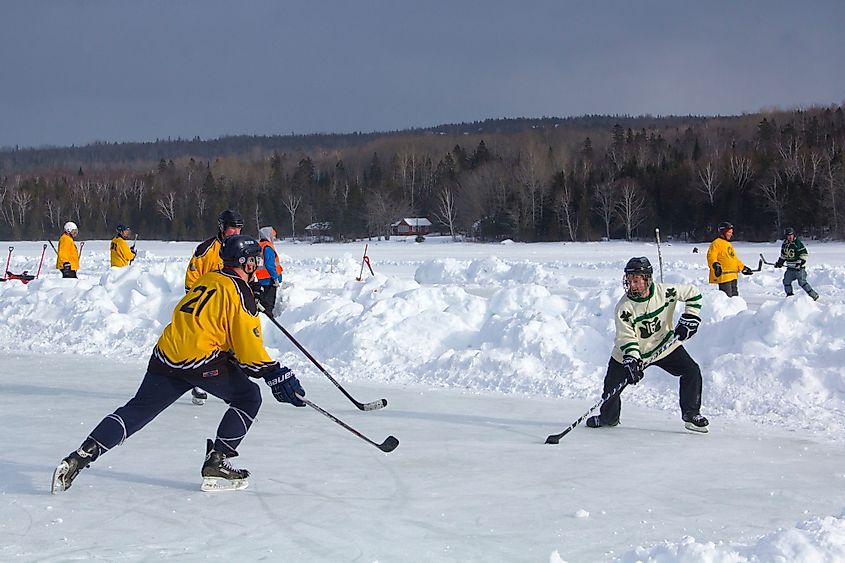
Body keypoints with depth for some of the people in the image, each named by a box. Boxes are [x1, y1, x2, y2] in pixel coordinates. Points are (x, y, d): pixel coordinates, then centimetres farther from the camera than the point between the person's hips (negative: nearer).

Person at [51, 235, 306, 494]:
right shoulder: (238, 290, -4)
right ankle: (216, 463, 3)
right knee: (249, 397, 9)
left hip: (166, 355, 7)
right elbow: (248, 344, -9)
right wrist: (276, 375, -7)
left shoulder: (207, 279, 21)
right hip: (200, 360, -7)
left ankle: (80, 456, 3)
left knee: (137, 411, 11)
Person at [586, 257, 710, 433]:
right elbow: (626, 337, -25)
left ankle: (690, 414, 6)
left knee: (692, 371, -10)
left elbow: (692, 293, -2)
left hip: (665, 345, 1)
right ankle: (608, 417, 25)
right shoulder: (623, 307, -23)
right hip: (630, 353, -1)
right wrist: (631, 362, -37)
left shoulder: (665, 291, -18)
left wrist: (689, 318, -8)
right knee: (613, 382, -2)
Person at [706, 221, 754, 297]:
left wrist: (743, 268, 29)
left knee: (734, 296, 13)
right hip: (723, 276, -10)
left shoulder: (728, 244, 24)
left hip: (732, 276, 10)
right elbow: (711, 256, -18)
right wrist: (715, 264, -37)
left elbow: (735, 259, 31)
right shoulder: (716, 243, -7)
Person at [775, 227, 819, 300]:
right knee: (786, 281, 5)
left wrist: (800, 262, -23)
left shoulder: (797, 243, -14)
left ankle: (814, 295, -10)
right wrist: (780, 262, 15)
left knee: (802, 282, -15)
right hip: (790, 268, 7)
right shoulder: (784, 244, 7)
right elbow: (783, 255, 22)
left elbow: (804, 253, -15)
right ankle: (790, 296, 21)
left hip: (799, 267, -7)